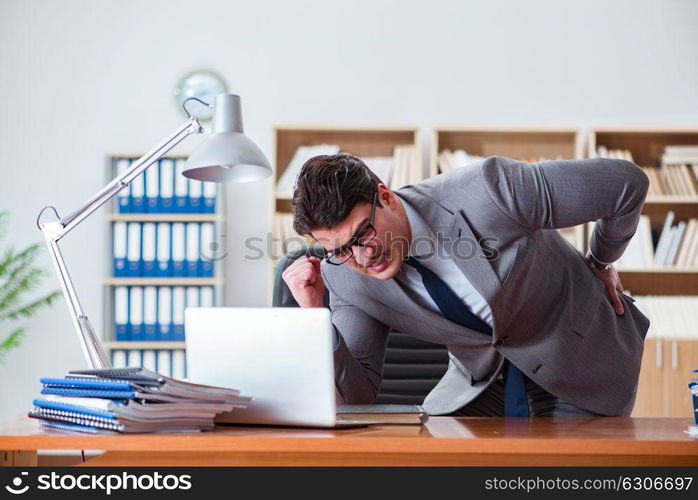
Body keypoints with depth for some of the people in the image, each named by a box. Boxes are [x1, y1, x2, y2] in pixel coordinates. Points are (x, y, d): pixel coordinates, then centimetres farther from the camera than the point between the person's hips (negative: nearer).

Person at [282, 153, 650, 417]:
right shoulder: (343, 276, -16)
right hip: (480, 378, 4)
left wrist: (601, 262, -2)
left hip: (580, 365, -4)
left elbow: (628, 183, -21)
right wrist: (314, 316, -28)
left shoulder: (485, 192, -33)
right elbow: (359, 395, -12)